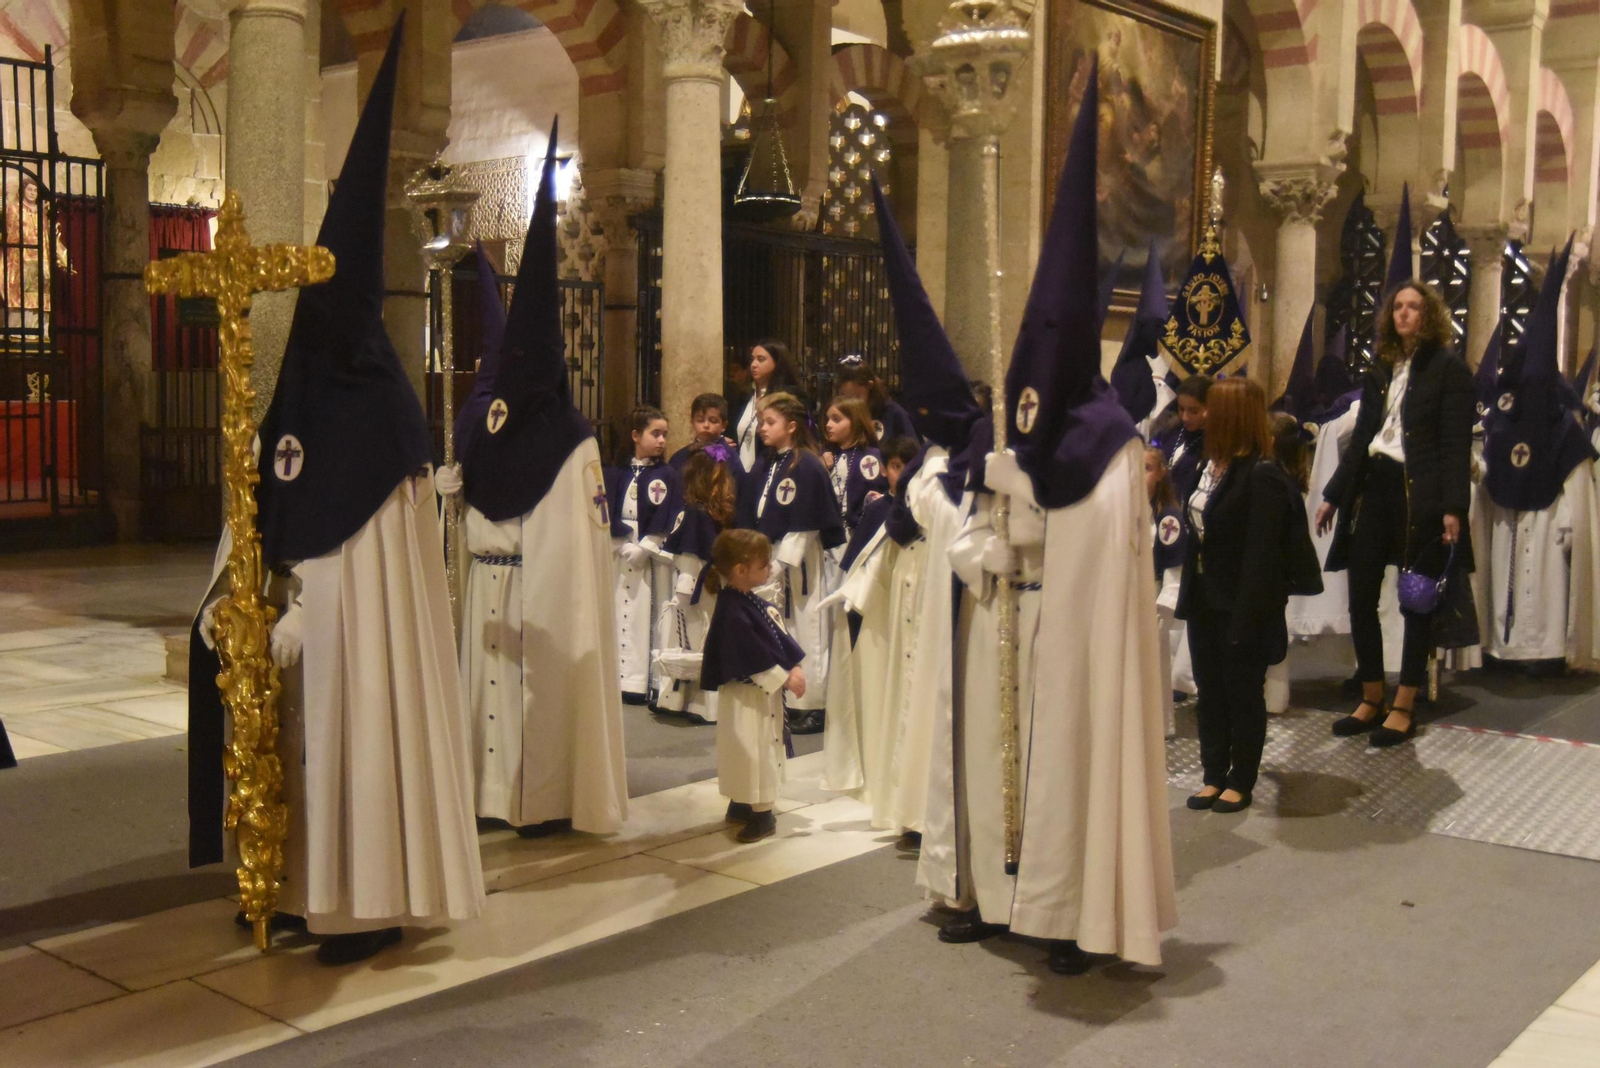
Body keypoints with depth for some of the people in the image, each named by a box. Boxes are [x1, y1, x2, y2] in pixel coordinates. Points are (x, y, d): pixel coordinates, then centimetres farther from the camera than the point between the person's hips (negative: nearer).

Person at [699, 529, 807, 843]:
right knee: (750, 746, -1)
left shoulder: (754, 602, 8)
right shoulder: (732, 611, -22)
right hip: (745, 695, -10)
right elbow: (753, 658, -24)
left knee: (764, 745, 17)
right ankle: (761, 813, 8)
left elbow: (780, 637, 8)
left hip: (766, 691, 10)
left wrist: (795, 667, -5)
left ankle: (741, 805, 27)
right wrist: (785, 678, -19)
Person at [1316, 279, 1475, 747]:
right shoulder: (1379, 371, 15)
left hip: (1421, 496, -6)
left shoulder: (1449, 370, -2)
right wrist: (1333, 495, 14)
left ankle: (1404, 707, 11)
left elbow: (1456, 445, -8)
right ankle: (1371, 700, 16)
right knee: (1360, 596, 3)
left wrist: (1453, 507, -17)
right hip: (1374, 489, 6)